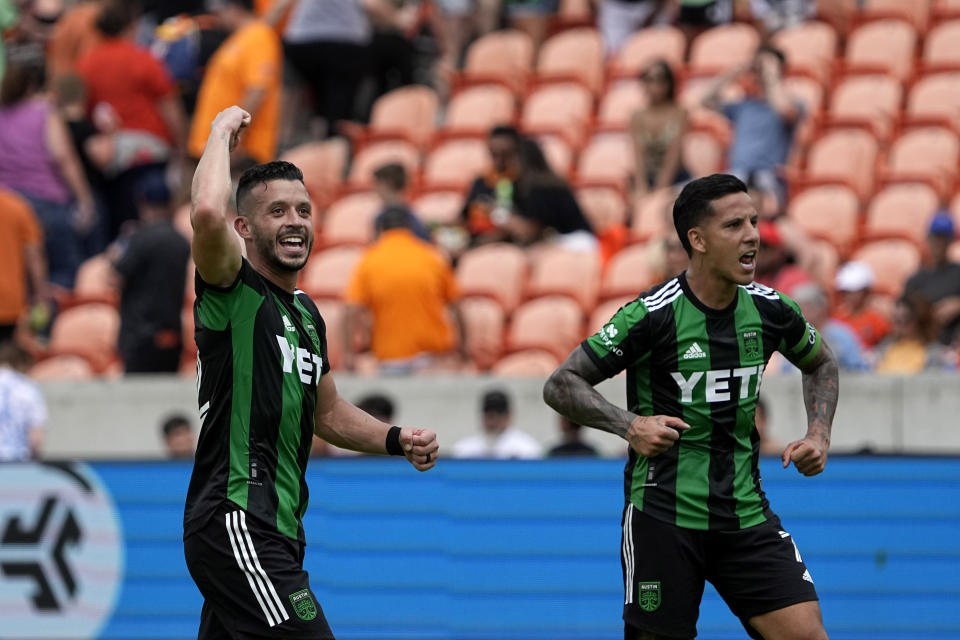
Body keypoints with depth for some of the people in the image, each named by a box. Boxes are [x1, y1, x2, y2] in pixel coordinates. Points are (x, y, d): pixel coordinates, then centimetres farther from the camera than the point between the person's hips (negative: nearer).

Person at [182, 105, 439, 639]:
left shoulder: (306, 313, 20)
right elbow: (207, 213, -28)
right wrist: (223, 132, -12)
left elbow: (328, 413, 33)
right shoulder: (233, 290, -7)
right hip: (236, 525, -9)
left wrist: (398, 440, 16)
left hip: (276, 532, 9)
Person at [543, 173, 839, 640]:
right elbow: (560, 386, -10)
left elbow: (820, 363, 23)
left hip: (746, 512, 4)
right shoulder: (652, 316, -13)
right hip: (663, 513, -4)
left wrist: (818, 435, 8)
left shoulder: (770, 311, 1)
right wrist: (628, 424, -24)